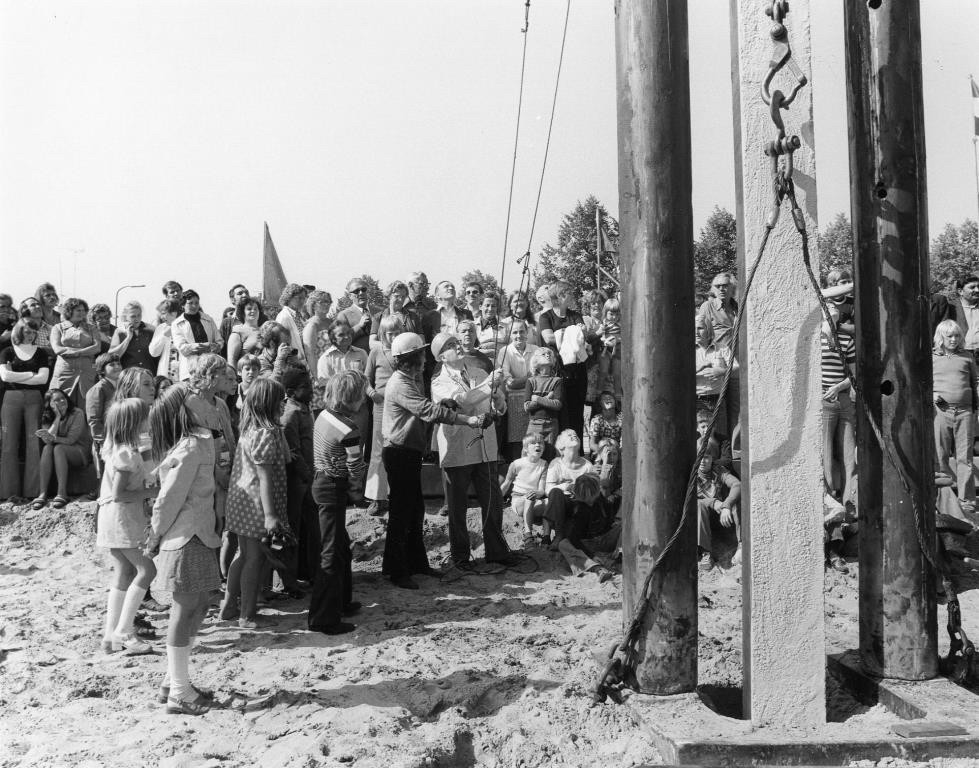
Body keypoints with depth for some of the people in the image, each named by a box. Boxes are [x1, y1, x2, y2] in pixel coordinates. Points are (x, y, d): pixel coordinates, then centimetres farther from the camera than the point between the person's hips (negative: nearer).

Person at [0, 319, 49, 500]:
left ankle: (34, 490, -2)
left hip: (34, 399, 0)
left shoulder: (40, 353, 9)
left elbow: (43, 378, -3)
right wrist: (31, 374, -5)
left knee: (34, 443, -4)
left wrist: (15, 377, -5)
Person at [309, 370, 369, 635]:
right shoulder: (349, 431, -23)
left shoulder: (324, 415, 1)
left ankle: (341, 602, 38)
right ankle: (323, 618, 5)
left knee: (341, 545, 22)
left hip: (322, 481, 9)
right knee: (332, 553, -1)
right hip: (334, 490, -9)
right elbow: (355, 467, -13)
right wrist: (357, 489, 6)